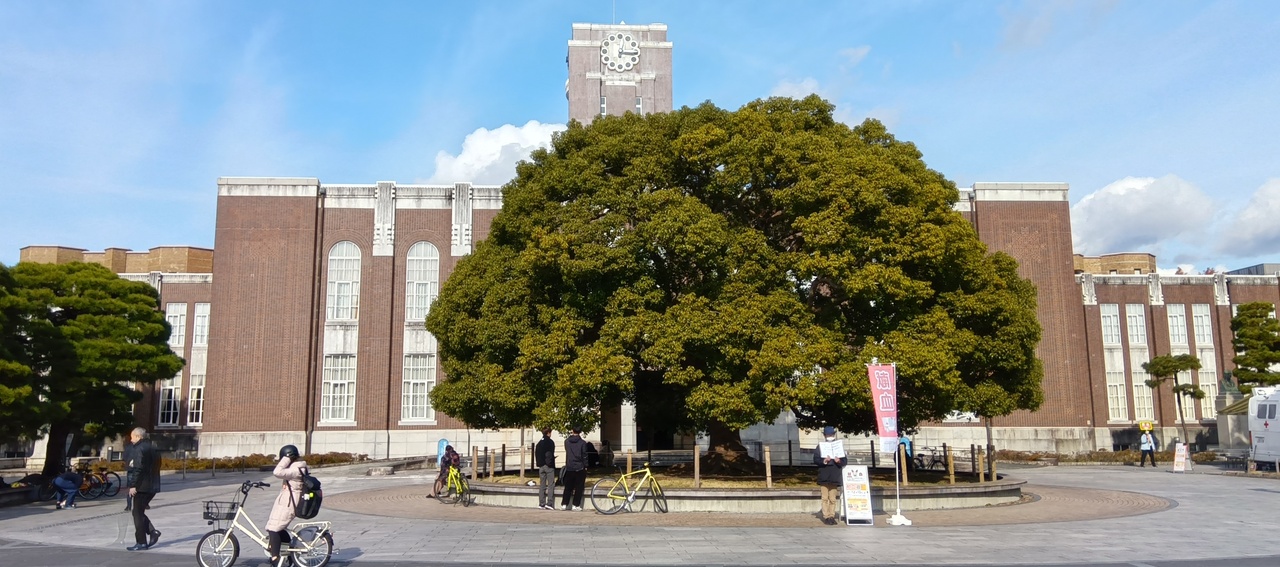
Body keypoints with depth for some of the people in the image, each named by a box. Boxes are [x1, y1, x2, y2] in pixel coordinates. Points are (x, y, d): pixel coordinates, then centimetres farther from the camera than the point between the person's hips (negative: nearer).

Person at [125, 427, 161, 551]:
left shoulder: (139, 449, -14)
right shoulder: (152, 447, 16)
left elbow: (138, 469, -22)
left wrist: (133, 485, -19)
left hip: (142, 486, -9)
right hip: (152, 486, 9)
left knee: (138, 514, -1)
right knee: (140, 512, 19)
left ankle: (141, 543, 2)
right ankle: (152, 531, 5)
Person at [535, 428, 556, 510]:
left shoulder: (539, 443, 12)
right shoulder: (550, 442, -8)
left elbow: (536, 454, 12)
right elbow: (551, 454, -15)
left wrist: (538, 463, 16)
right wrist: (551, 463, -7)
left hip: (541, 466, 6)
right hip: (549, 466, -6)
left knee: (542, 485, 9)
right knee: (551, 484, -4)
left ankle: (541, 503, 6)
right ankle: (549, 503, -12)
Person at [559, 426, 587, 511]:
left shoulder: (567, 441, 0)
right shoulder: (582, 443, -9)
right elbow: (584, 456, -7)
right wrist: (585, 466, 5)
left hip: (569, 468, 3)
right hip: (579, 468, -3)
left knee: (568, 487, 12)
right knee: (579, 488, 4)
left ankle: (564, 504, 12)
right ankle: (575, 505, 3)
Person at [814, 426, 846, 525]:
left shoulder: (839, 446, 11)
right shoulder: (820, 447, 7)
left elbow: (845, 461, 7)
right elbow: (815, 459, -2)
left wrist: (839, 461, -14)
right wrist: (823, 461, -20)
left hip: (835, 478, 1)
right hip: (823, 477, -1)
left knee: (833, 499, 3)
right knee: (825, 498, 0)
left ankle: (832, 516, 10)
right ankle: (826, 517, 3)